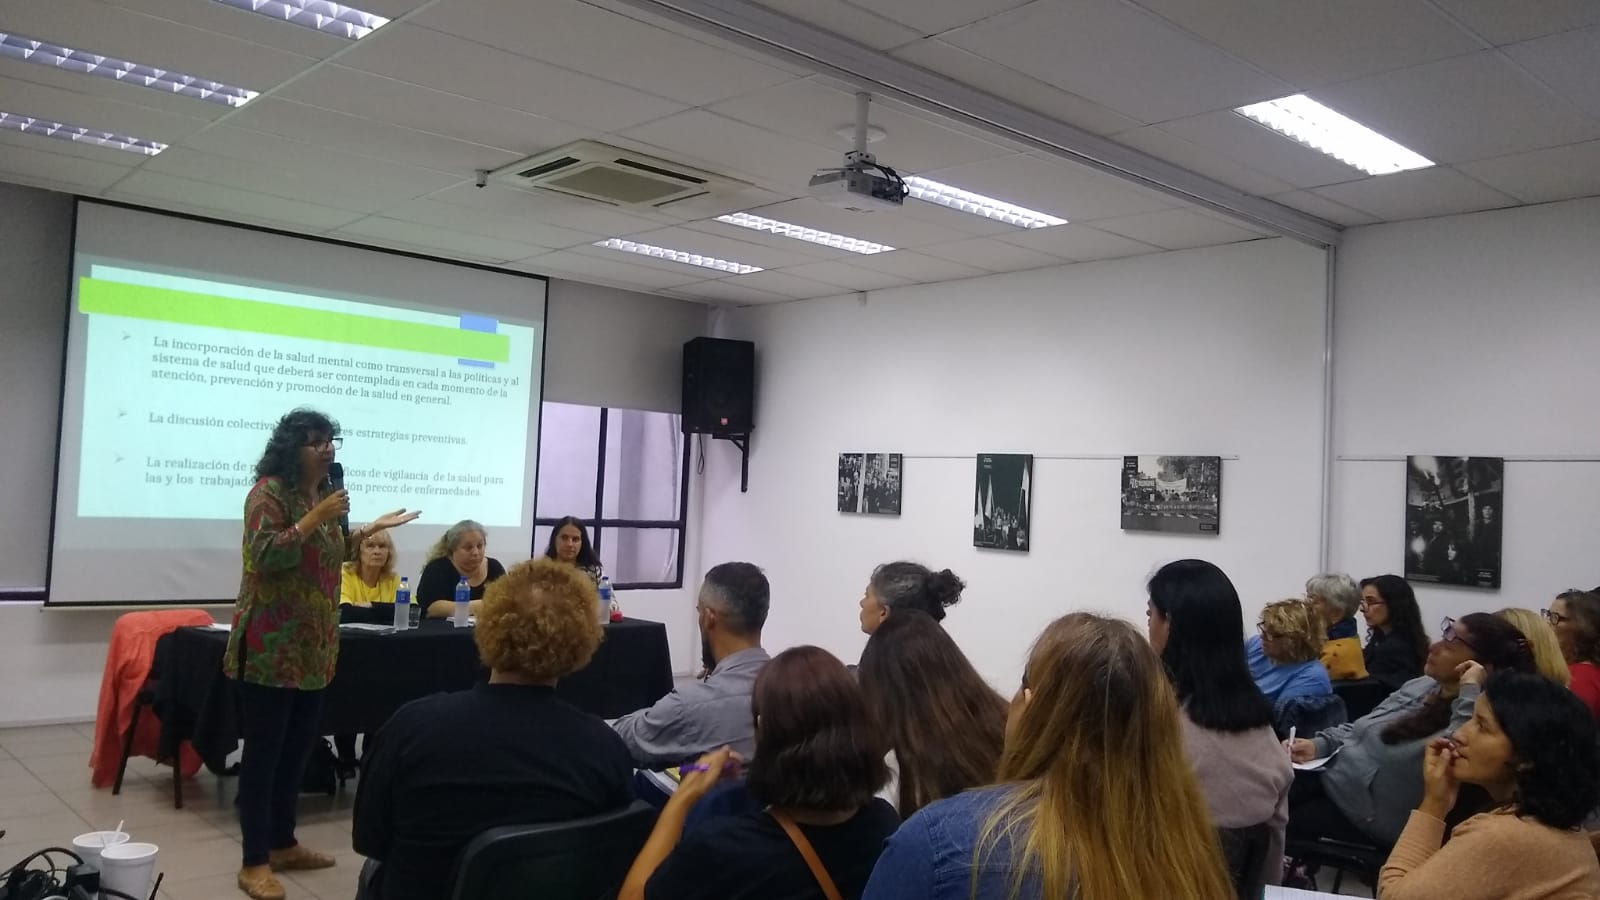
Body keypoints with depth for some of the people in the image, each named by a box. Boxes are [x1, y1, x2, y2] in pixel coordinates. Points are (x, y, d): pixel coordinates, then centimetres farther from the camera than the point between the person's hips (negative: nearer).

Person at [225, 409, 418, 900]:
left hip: (313, 647, 8)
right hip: (271, 647, -8)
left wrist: (372, 528, 18)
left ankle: (283, 844, 28)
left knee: (298, 749, 15)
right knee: (263, 752, -1)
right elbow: (265, 556, -23)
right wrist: (316, 517, -26)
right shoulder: (269, 491, -12)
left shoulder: (324, 493, 13)